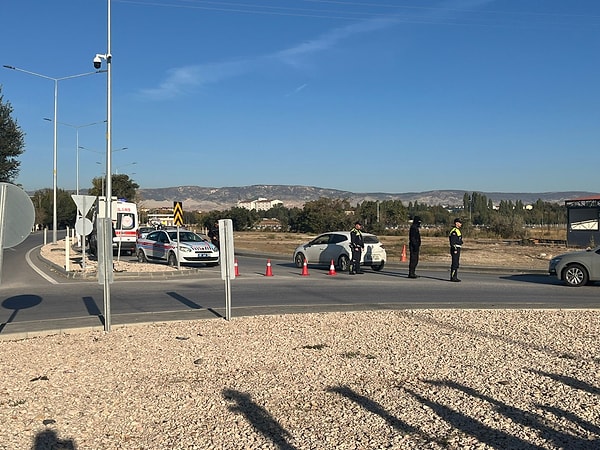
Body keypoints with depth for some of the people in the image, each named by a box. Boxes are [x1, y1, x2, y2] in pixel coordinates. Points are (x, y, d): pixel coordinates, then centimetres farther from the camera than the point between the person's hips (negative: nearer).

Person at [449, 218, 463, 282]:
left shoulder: (458, 230, 19)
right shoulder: (454, 231, -15)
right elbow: (452, 241, -21)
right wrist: (455, 249, -24)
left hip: (457, 249, 11)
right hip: (455, 249, -11)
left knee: (457, 264, 12)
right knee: (455, 264, -9)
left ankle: (455, 277, 16)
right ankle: (452, 277, -7)